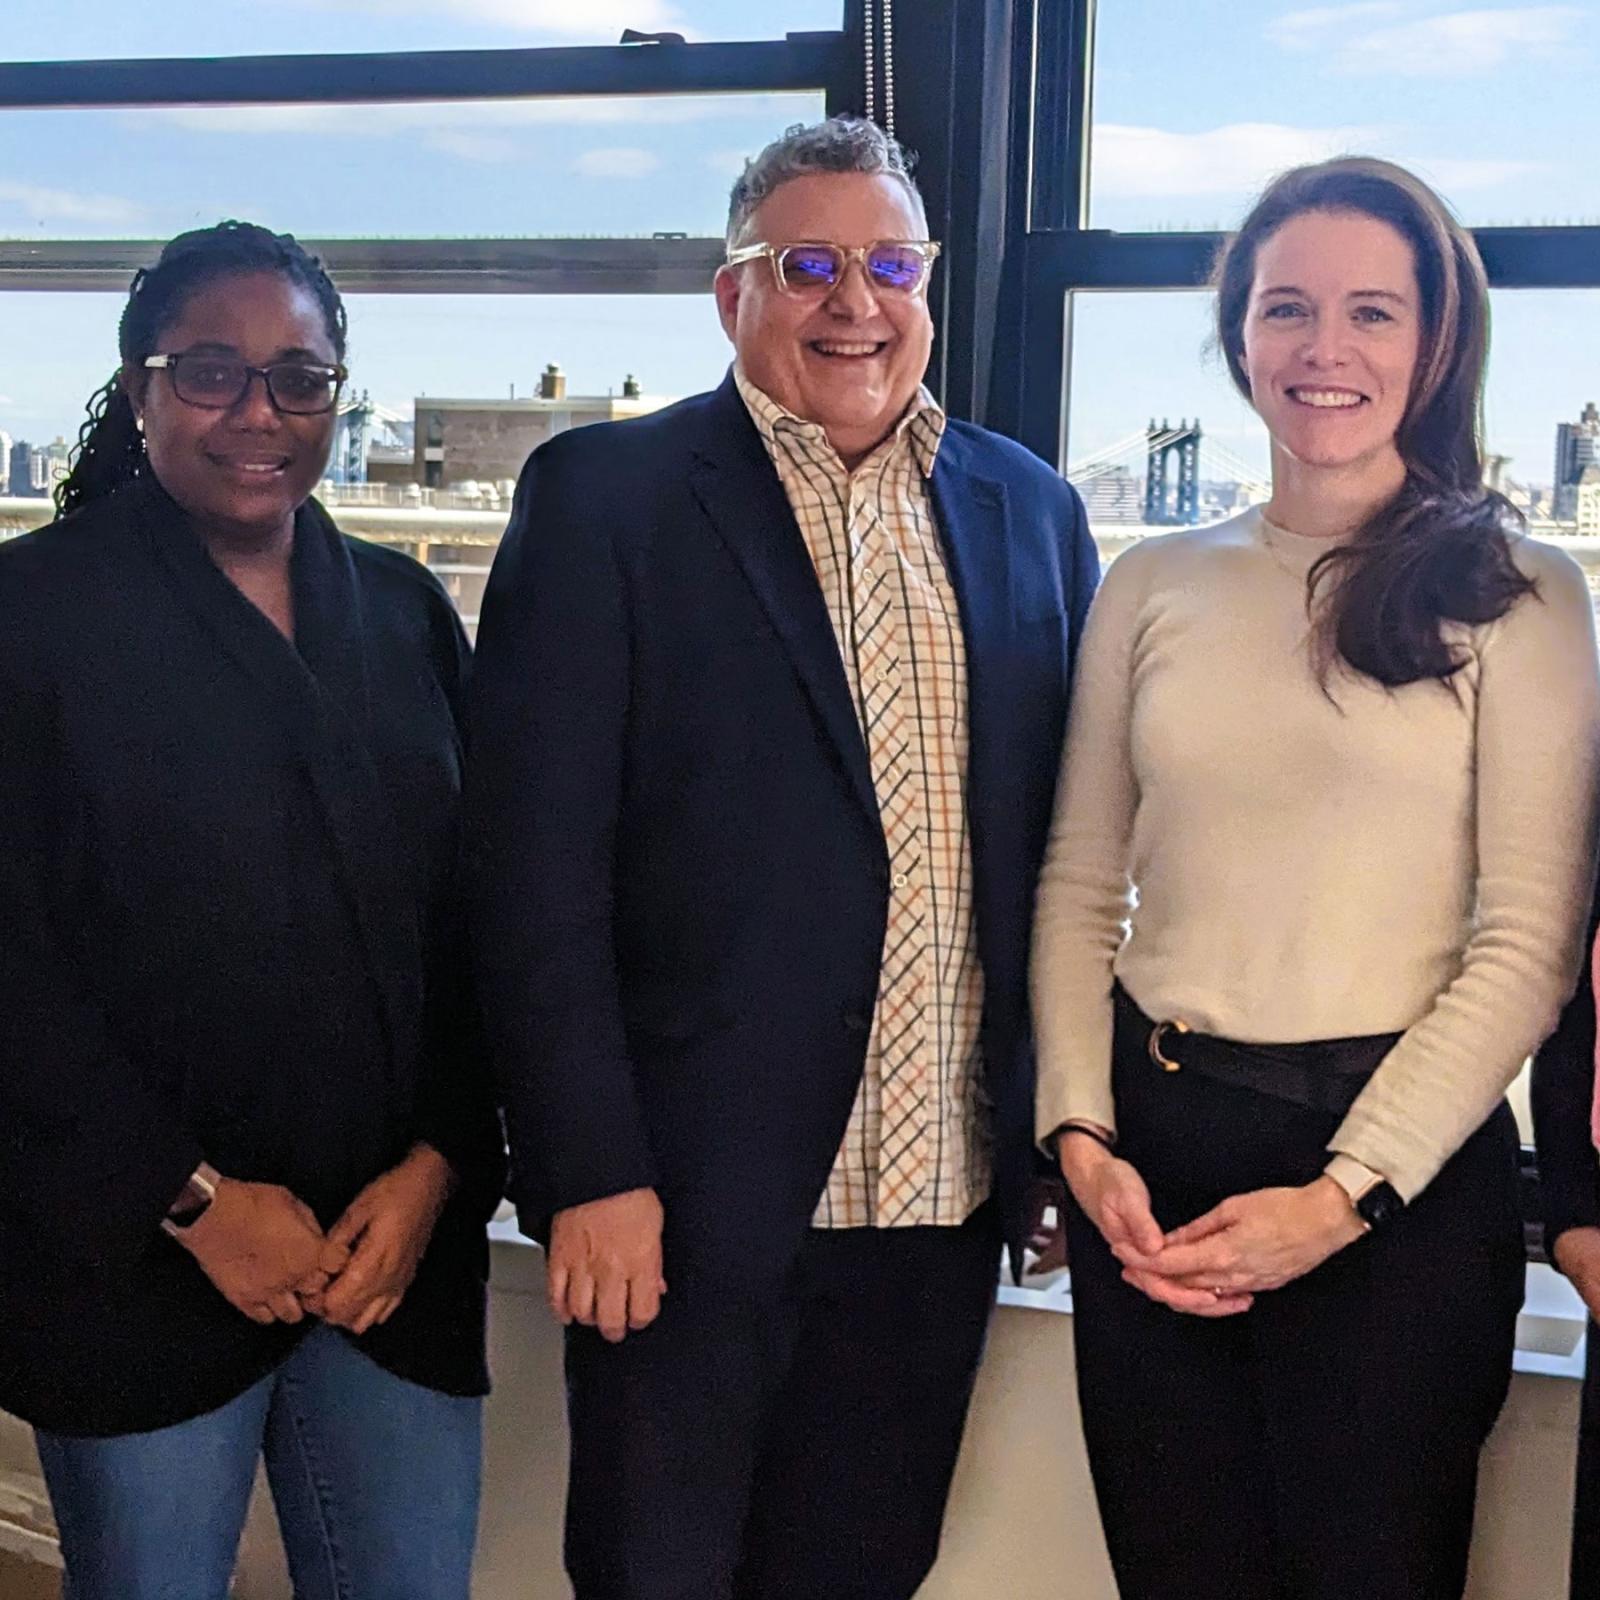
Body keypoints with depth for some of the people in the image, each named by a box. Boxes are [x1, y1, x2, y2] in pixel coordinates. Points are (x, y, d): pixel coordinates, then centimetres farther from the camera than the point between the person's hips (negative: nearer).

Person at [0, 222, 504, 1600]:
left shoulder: (404, 612, 9)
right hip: (137, 1266, -3)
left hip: (402, 1246, 3)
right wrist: (191, 1198, -11)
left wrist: (436, 1168, -4)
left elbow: (479, 918, 7)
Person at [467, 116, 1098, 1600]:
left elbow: (1069, 834, 10)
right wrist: (591, 1173, -13)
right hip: (690, 1195, -4)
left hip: (947, 1190, 4)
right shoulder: (604, 495, -6)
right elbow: (537, 864, -10)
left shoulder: (1030, 508, 8)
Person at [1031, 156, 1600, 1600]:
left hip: (1399, 1170, -3)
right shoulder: (1156, 584, 7)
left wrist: (1343, 1195, -12)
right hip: (1148, 1157, 3)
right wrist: (1082, 1136, -4)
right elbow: (1079, 888, 9)